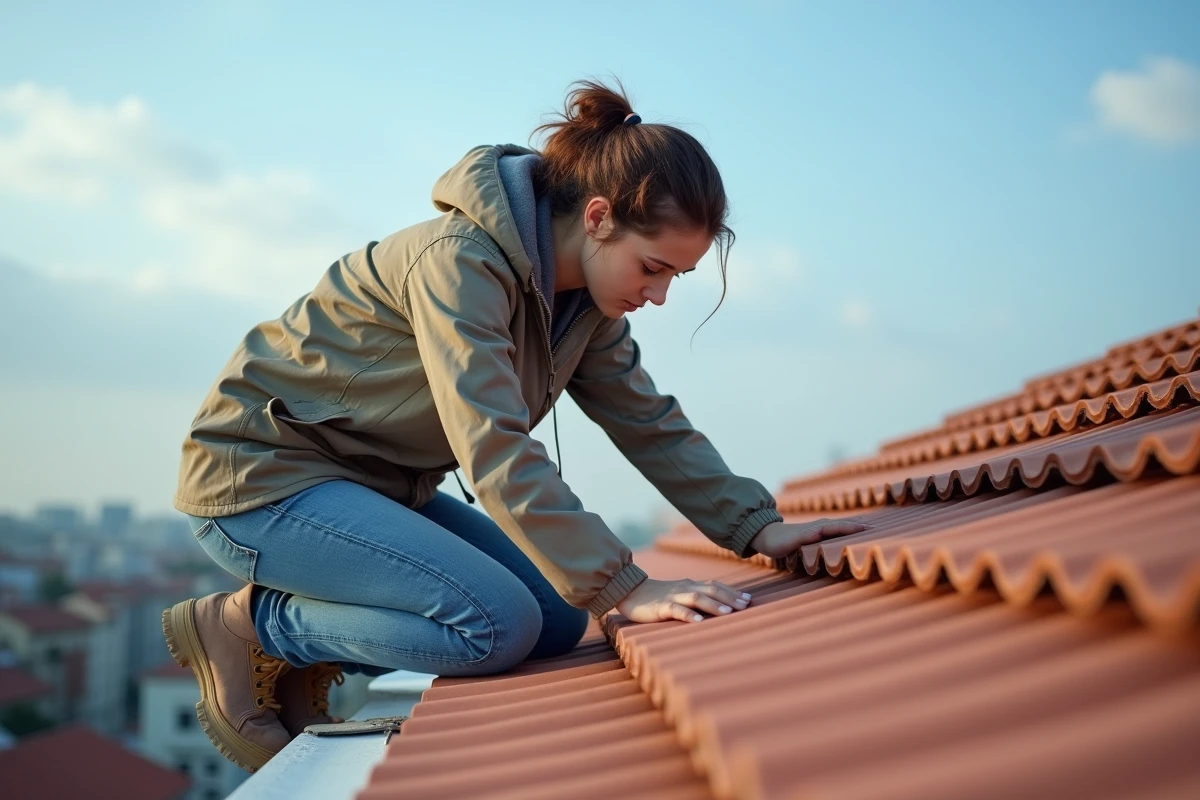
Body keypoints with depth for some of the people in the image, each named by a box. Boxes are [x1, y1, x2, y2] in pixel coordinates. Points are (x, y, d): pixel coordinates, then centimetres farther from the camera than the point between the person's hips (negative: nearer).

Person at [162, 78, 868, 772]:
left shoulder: (586, 302, 0)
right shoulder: (460, 260, -27)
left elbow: (652, 424, 3)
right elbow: (496, 449, -35)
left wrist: (757, 528, -6)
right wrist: (624, 588, -36)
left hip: (379, 484, 9)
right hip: (263, 474, -9)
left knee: (561, 618, 0)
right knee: (498, 623, -23)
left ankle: (307, 666, 7)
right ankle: (249, 623, -5)